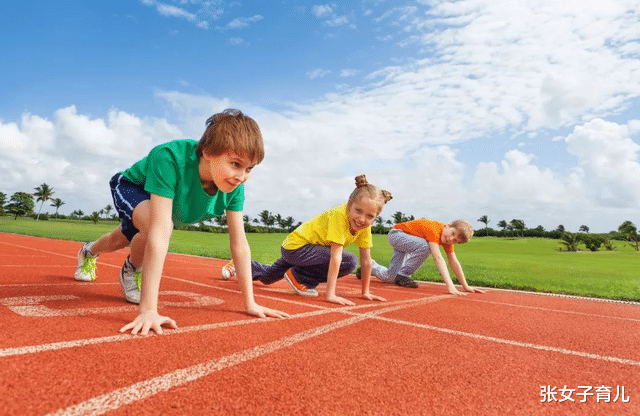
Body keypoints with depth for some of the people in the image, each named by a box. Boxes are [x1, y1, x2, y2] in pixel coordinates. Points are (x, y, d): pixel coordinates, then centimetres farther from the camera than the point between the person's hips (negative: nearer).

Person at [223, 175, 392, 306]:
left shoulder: (364, 224, -10)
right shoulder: (339, 215, -32)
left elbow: (366, 260, -4)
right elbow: (335, 257, -35)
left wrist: (365, 292, -2)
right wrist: (330, 294, -35)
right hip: (296, 245, -8)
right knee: (349, 261, -25)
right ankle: (298, 276, -9)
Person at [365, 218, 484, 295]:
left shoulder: (447, 240, -8)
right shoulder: (434, 229, -33)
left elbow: (454, 263, -4)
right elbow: (438, 258, -42)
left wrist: (465, 286, -5)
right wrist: (450, 285, -47)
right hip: (396, 234, -8)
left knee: (389, 278, -1)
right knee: (424, 246, -34)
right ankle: (403, 275, -18)